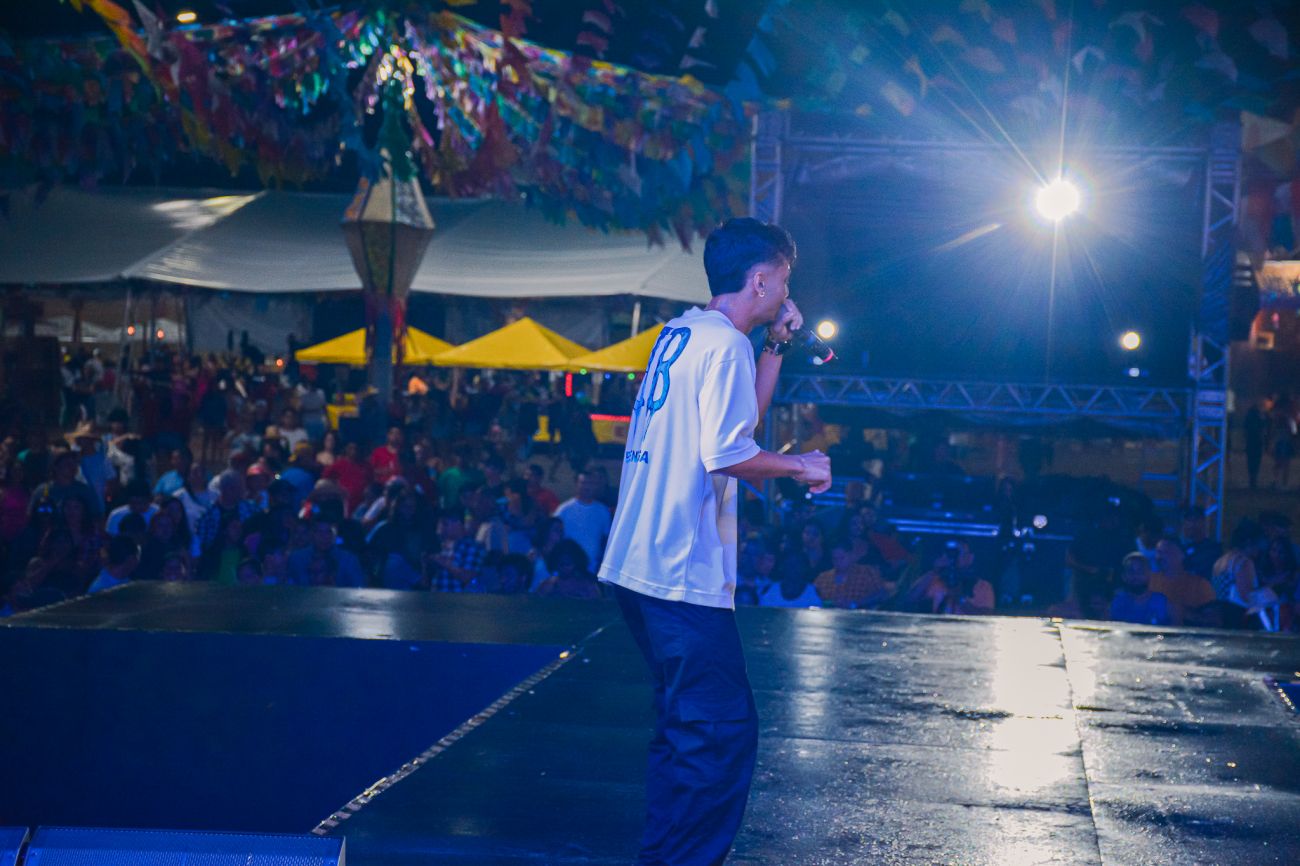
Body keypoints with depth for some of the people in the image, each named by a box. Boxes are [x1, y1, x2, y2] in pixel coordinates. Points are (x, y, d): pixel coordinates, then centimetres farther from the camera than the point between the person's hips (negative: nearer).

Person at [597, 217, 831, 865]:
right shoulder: (725, 344, -13)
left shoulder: (681, 331, 15)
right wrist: (799, 465, -6)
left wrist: (776, 347, 20)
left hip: (638, 564, 10)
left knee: (687, 725, 20)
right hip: (682, 574, -10)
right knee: (723, 731, -6)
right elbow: (726, 454, -21)